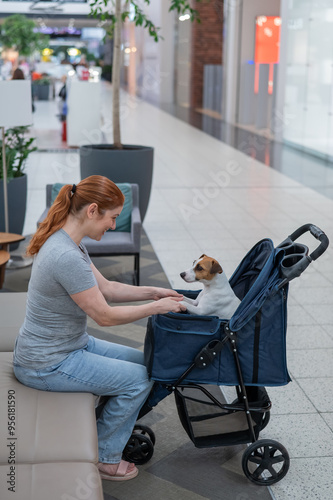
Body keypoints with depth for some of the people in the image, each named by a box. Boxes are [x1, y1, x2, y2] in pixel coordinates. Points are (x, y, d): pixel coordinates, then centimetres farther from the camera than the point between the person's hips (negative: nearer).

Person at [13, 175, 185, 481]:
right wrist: (157, 307, -12)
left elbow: (105, 288, 11)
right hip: (47, 364, -10)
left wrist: (153, 292, 5)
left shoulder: (70, 243, 1)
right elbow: (105, 316, -23)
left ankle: (115, 429, 27)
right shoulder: (66, 256, -31)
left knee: (143, 361, 12)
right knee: (139, 379, -7)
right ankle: (103, 458, 12)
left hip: (71, 342, 10)